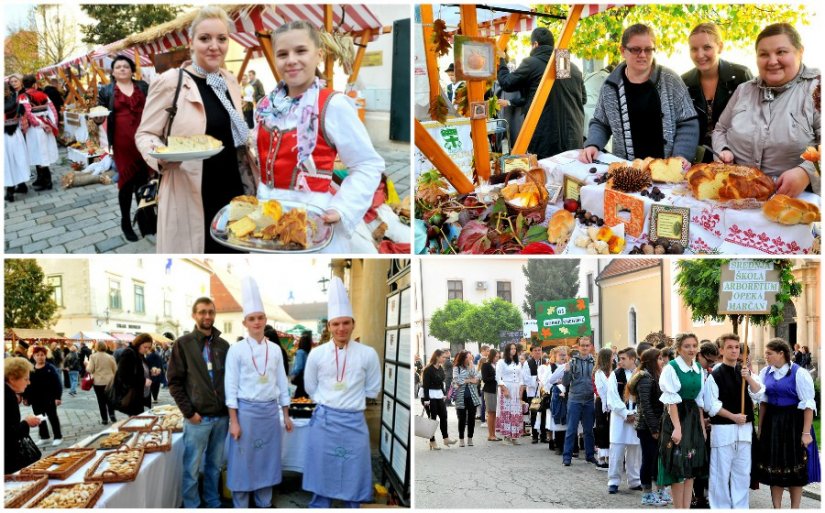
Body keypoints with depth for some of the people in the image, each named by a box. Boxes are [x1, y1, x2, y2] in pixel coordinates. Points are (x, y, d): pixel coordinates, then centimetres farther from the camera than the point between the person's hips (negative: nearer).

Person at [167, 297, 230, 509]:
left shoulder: (223, 345, 9)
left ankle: (213, 503, 27)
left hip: (221, 417, 4)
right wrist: (189, 412, -10)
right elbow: (174, 381, -4)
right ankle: (191, 507, 14)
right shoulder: (183, 344, -3)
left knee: (215, 465, 13)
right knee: (191, 469, 3)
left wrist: (230, 407, 6)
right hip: (197, 418, -4)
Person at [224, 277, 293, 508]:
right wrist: (234, 421, -11)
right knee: (243, 462, 2)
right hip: (246, 411, -4)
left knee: (267, 461, 11)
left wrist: (286, 415, 8)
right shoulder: (236, 350, -6)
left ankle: (265, 505, 24)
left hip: (270, 411, 4)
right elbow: (231, 387, -7)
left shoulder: (275, 349, 5)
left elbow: (282, 384, 9)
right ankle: (241, 508, 14)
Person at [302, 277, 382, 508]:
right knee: (321, 479, 7)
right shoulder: (317, 354, -3)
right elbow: (310, 387, 11)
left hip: (354, 422, 0)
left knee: (353, 481, 7)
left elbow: (372, 390, 6)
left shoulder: (368, 354, -6)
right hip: (324, 421, 1)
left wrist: (351, 402, 8)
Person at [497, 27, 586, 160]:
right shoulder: (574, 68, 11)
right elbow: (583, 99, 19)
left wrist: (501, 61, 18)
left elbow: (506, 83, 3)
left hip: (544, 141, -5)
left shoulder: (531, 64, -5)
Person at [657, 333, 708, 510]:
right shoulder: (671, 368, -11)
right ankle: (678, 508, 8)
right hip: (677, 417, -7)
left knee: (691, 468, 8)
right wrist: (677, 427, -19)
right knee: (678, 467, -2)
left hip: (694, 418, 7)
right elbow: (671, 401, -14)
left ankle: (687, 507, 14)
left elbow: (700, 401, 14)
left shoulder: (699, 369, 9)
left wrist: (702, 427, 11)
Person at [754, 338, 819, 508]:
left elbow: (808, 405, -11)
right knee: (774, 467, 9)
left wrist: (806, 432, -14)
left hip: (793, 423, -4)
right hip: (771, 423, 5)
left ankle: (794, 508, 21)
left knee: (794, 468, 7)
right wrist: (760, 428, 8)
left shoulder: (799, 373, -12)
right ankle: (776, 508, 20)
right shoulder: (765, 373, 3)